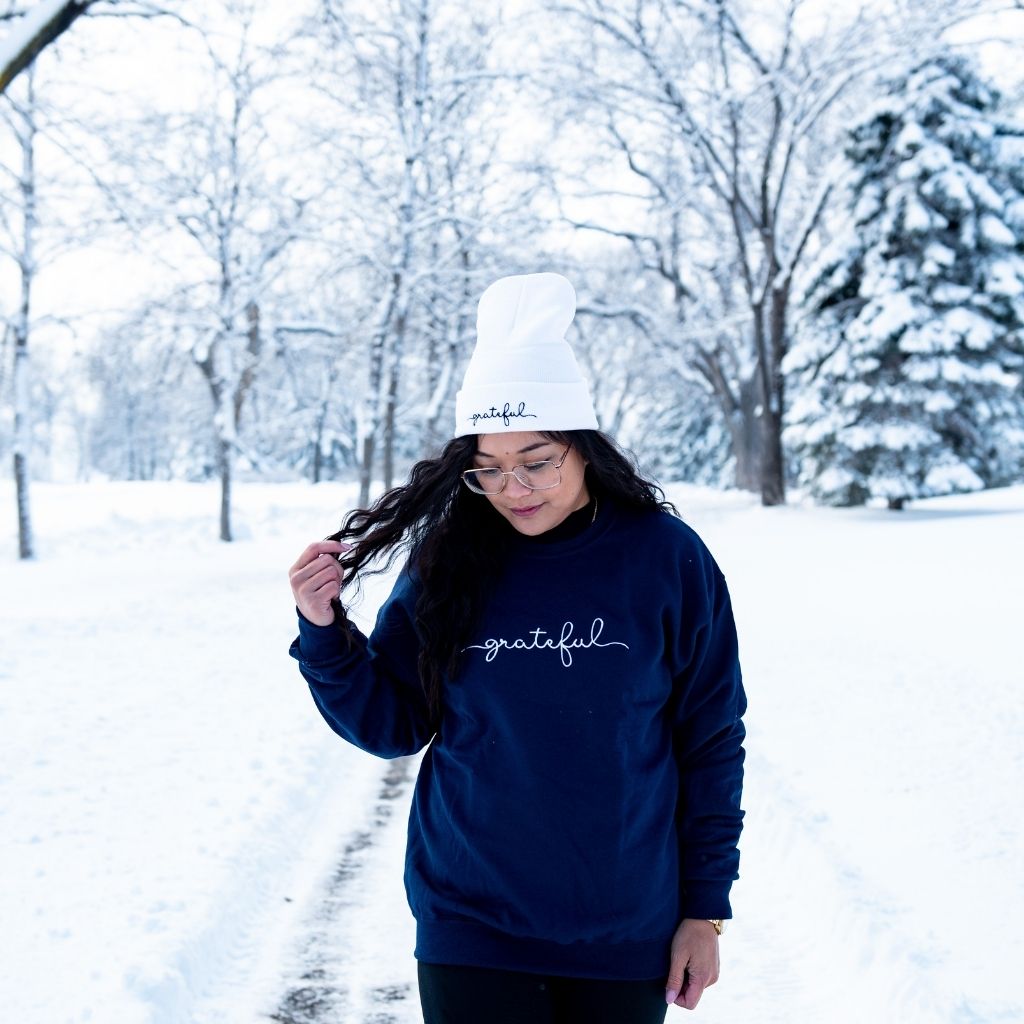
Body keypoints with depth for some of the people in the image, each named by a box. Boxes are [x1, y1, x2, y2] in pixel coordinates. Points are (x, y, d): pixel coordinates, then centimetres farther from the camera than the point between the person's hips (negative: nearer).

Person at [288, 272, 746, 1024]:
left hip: (627, 937, 0)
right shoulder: (448, 562, -3)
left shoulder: (665, 557, -7)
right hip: (471, 935, 1)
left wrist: (705, 910, 0)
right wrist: (324, 631, -13)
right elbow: (393, 726, 3)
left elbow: (710, 745, -1)